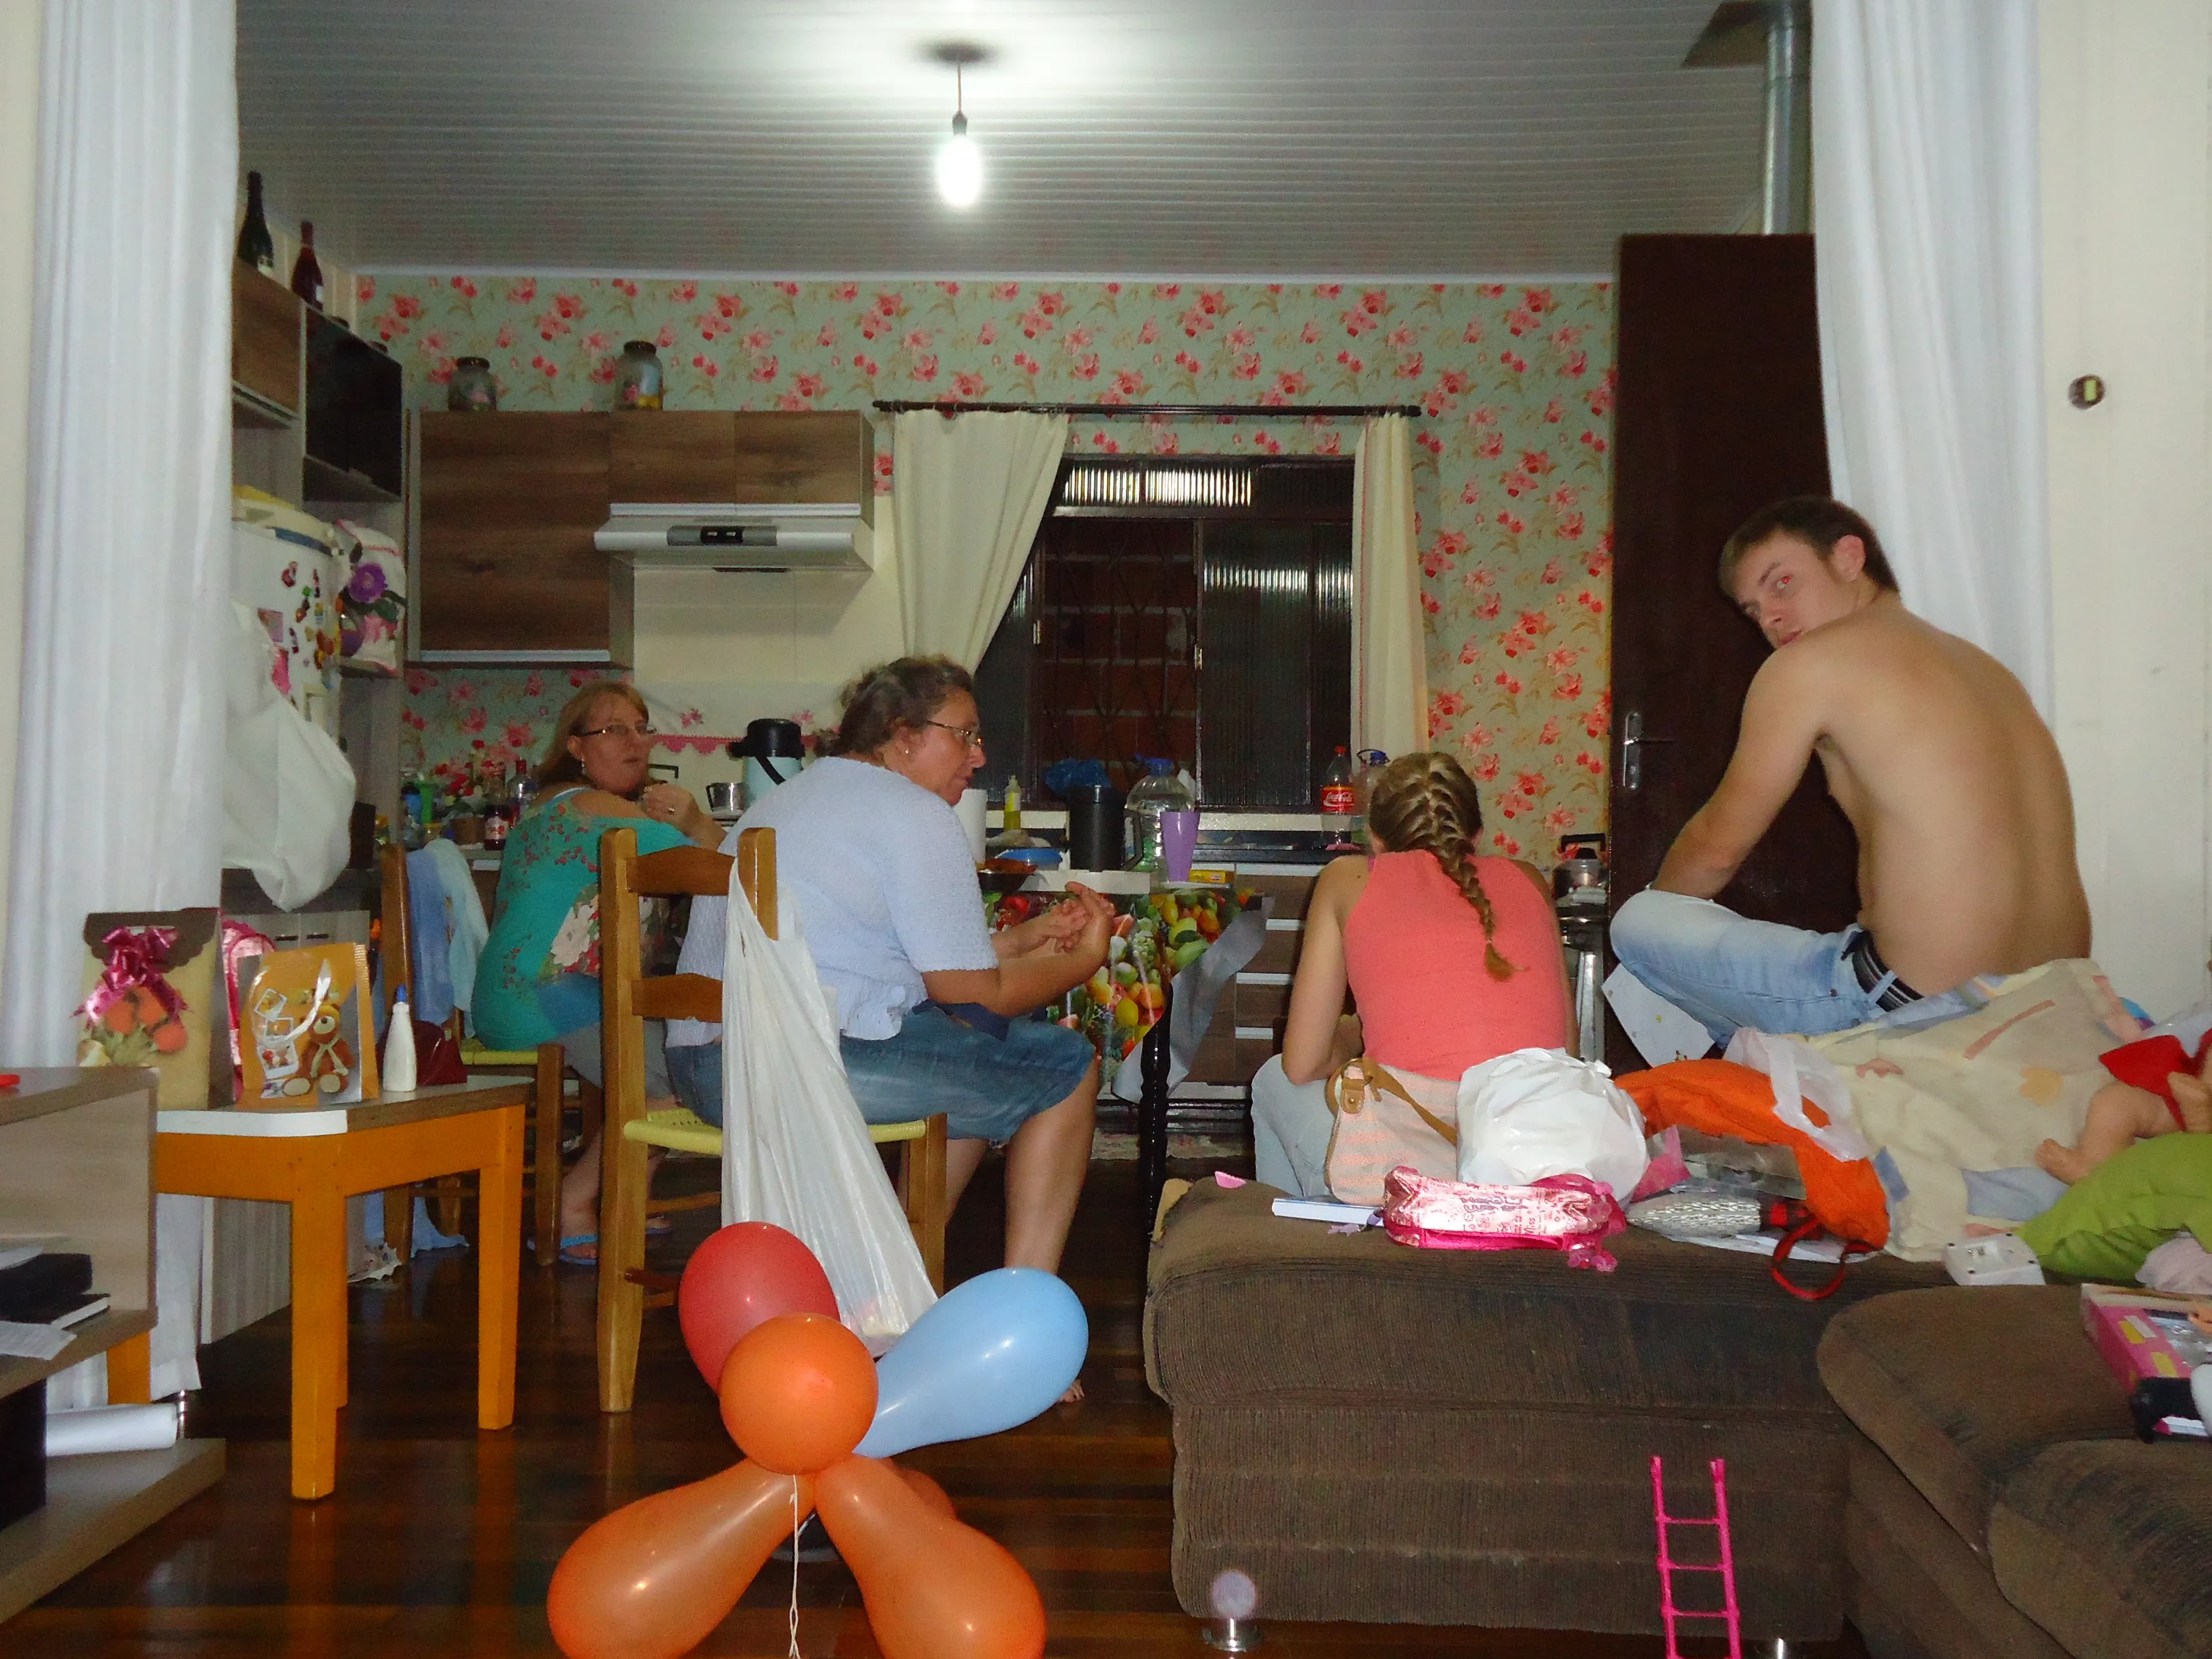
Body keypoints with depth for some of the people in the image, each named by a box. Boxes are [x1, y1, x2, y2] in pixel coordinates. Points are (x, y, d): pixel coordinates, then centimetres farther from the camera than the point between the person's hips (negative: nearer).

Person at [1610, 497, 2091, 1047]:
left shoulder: (1812, 662, -6)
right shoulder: (1983, 666, 16)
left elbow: (1719, 846, 2)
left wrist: (1652, 909, 22)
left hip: (1919, 1009, -9)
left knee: (1638, 924, 4)